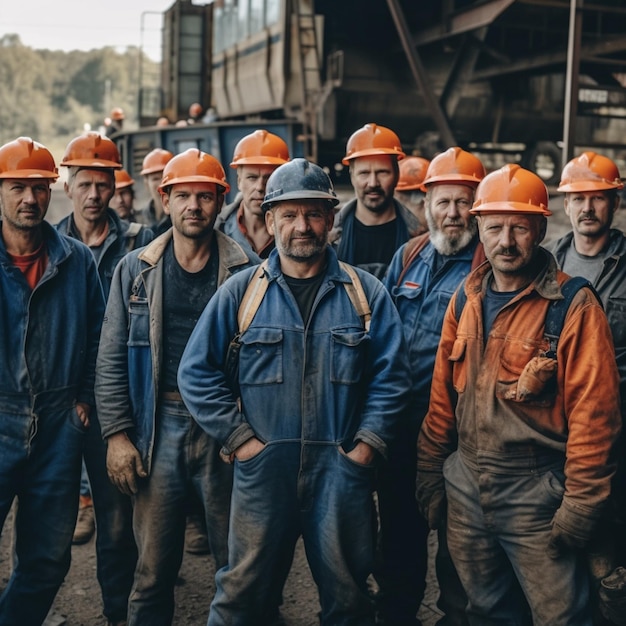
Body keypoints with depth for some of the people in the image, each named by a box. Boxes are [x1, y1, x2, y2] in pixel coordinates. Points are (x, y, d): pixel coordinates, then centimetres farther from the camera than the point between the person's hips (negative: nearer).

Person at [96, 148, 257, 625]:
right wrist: (117, 433, -2)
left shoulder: (243, 271, 0)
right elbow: (112, 359, 4)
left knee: (235, 559, 10)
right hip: (158, 425, 1)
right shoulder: (136, 270, 4)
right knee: (154, 564, 9)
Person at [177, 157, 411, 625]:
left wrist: (367, 445, -6)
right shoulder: (241, 292, 2)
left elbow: (391, 376, 2)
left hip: (341, 470, 1)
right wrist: (238, 437, -5)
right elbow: (197, 372, 2)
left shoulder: (366, 293, 3)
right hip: (262, 469, 0)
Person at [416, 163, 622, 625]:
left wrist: (579, 507, -14)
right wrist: (430, 474, 11)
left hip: (536, 497, -5)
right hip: (465, 491, 5)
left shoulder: (574, 306, -12)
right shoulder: (466, 299, 5)